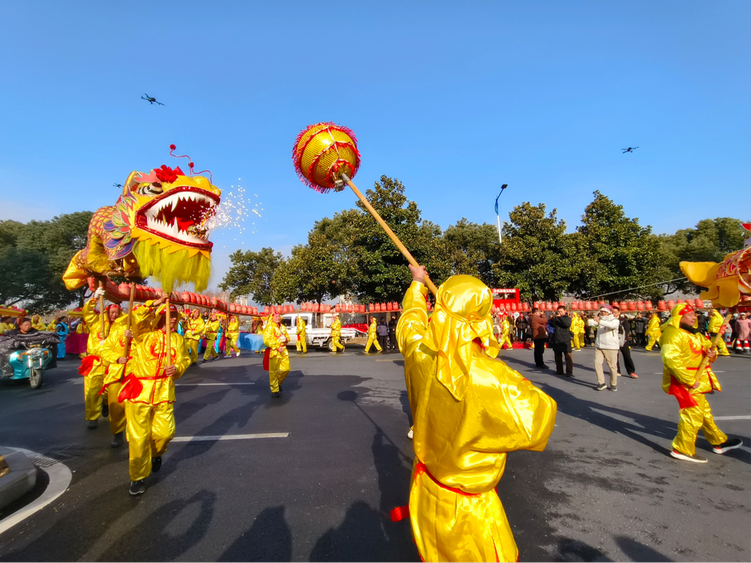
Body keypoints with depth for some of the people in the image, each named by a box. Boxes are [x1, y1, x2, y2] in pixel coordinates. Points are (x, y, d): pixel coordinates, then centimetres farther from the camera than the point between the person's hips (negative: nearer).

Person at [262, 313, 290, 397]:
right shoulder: (269, 328, -7)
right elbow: (266, 340, -14)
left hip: (283, 351, 7)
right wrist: (277, 347, -20)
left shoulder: (283, 327, 17)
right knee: (273, 371, -3)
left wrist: (286, 339, -2)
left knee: (286, 369, 5)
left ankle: (278, 383, 31)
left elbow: (288, 337, 23)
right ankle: (274, 391, 7)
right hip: (273, 351, -7)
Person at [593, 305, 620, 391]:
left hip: (610, 347, -4)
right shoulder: (600, 320, 17)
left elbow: (612, 325, -26)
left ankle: (613, 384, 17)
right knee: (597, 363, -6)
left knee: (612, 366, 1)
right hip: (598, 346, 4)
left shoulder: (614, 320, -4)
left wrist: (600, 321, -37)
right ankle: (601, 383, 4)